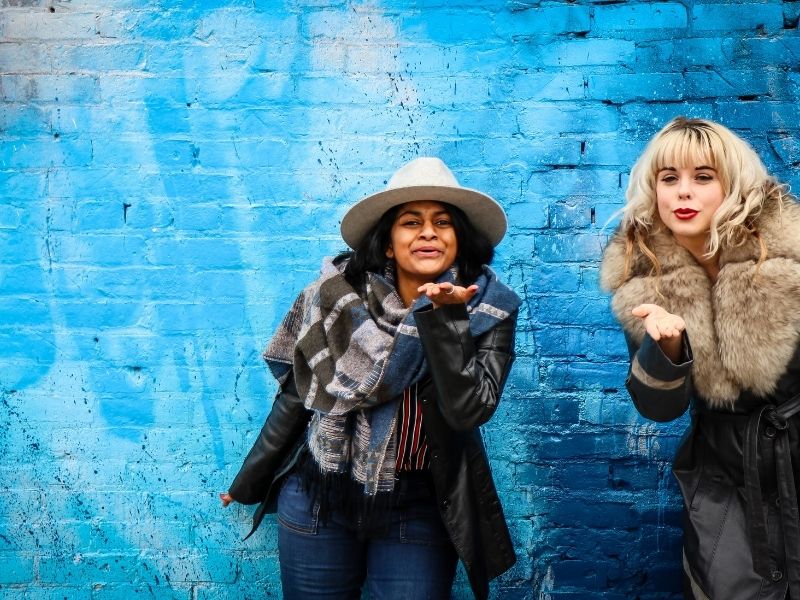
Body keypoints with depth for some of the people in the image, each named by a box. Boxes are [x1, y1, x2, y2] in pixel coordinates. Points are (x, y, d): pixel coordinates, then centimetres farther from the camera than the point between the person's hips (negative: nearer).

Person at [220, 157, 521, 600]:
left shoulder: (488, 311, -8)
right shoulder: (338, 295, -9)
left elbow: (467, 410, -19)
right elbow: (297, 396, 1)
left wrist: (445, 317, -27)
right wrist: (250, 482, 9)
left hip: (419, 511, 0)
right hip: (317, 498, 1)